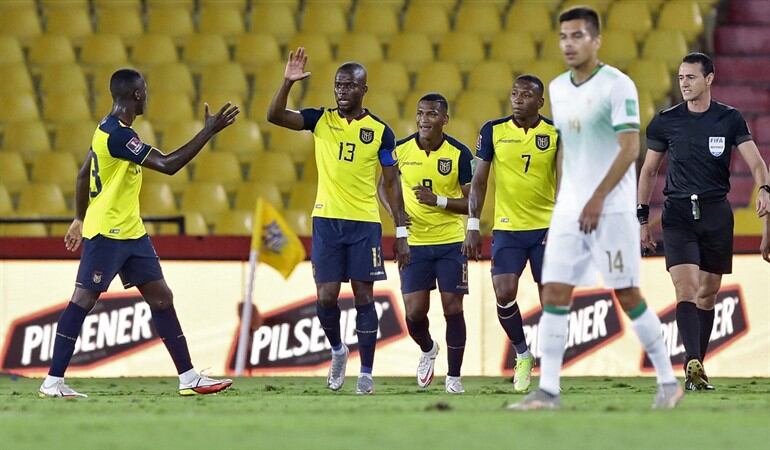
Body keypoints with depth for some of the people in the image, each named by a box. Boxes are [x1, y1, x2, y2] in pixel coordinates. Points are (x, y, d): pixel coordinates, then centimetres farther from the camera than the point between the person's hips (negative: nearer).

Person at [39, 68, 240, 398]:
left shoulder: (110, 129, 11)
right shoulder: (117, 134, -21)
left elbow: (84, 174, 21)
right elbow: (168, 165, -24)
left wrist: (80, 218, 29)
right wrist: (209, 131, -20)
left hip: (131, 232, 10)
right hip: (106, 233, -10)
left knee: (161, 297, 7)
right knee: (83, 300, -6)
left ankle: (189, 378, 8)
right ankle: (53, 382, -2)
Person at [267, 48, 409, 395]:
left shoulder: (380, 131, 2)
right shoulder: (320, 120, 5)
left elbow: (392, 183, 5)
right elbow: (274, 116, -7)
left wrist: (401, 232, 1)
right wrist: (288, 82, -21)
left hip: (365, 223, -1)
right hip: (326, 220, 1)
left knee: (364, 297, -1)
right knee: (326, 297, -2)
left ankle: (366, 373, 4)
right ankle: (337, 350, 25)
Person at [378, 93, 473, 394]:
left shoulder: (460, 154, -8)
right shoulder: (401, 150, -3)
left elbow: (472, 202, -6)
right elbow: (384, 183, 13)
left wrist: (438, 201, -21)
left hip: (451, 242, -1)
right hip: (415, 242, 1)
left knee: (452, 307, -3)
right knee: (414, 310, -4)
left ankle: (454, 376, 10)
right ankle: (428, 350, 30)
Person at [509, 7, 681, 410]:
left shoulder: (617, 85, -11)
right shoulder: (557, 89, 11)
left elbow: (630, 148, -17)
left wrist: (597, 198, -22)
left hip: (612, 209, -6)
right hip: (569, 210, 6)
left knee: (627, 296, -3)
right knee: (554, 295, -3)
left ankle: (668, 382, 9)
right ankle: (547, 391, -3)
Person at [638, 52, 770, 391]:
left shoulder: (730, 119, 3)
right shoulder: (665, 121, 4)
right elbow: (649, 171, 12)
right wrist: (642, 217, 8)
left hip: (716, 213, 1)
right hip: (678, 214, -1)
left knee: (708, 294, 7)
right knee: (686, 289, -16)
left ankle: (696, 367, 17)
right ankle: (693, 365, -26)